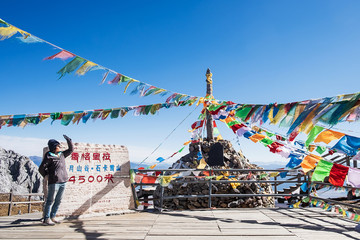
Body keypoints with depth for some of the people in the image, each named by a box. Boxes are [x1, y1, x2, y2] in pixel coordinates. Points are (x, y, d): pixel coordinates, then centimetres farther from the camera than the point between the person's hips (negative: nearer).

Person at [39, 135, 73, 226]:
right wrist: (47, 175, 9)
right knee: (50, 200, -2)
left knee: (58, 201, 11)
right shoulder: (49, 156, -6)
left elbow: (71, 149, 25)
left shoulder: (62, 154, 14)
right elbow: (41, 169, -3)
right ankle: (46, 219, 6)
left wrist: (68, 140, 17)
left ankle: (52, 217, 22)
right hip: (54, 182, -7)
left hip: (63, 182, 7)